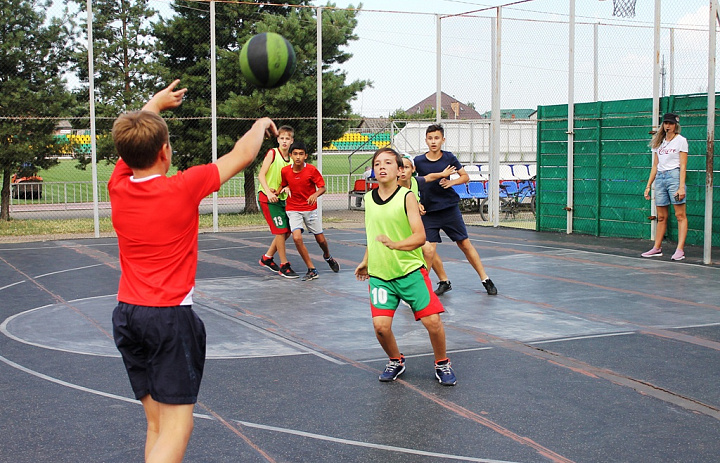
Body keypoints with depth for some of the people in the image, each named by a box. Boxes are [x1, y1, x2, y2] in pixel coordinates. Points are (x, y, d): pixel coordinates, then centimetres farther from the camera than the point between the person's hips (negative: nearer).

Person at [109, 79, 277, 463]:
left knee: (156, 424, 12)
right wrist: (261, 125, 22)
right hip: (170, 316, -6)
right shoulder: (182, 188, -12)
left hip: (127, 314, 6)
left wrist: (155, 103, 40)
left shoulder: (118, 187, 0)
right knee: (176, 427, -7)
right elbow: (241, 155, 2)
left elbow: (131, 138, 22)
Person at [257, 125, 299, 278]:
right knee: (281, 230, -10)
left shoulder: (291, 158, 8)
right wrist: (269, 192, -26)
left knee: (287, 231, 10)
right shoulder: (272, 153, -9)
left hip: (281, 198, 7)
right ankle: (284, 266, -2)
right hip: (267, 198, -7)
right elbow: (261, 175, -13)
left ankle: (267, 258, 27)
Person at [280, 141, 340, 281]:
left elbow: (322, 187, -10)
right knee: (297, 238, -20)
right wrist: (285, 189, -10)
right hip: (293, 210, 0)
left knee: (321, 239, 8)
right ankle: (312, 270, -8)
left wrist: (315, 194, -30)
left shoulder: (312, 170, -13)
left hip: (310, 209, 0)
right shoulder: (285, 171, -6)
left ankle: (328, 256, 45)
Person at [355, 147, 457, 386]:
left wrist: (395, 245, -31)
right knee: (380, 326, -10)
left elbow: (420, 236, -15)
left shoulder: (407, 197, -8)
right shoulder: (369, 198, 6)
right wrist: (366, 262, 27)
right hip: (379, 274, 3)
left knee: (432, 322, -7)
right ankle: (395, 361, 20)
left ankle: (442, 364, 19)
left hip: (411, 270, -3)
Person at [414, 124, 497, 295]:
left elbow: (465, 176, 7)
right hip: (428, 212, 0)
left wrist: (451, 182, -11)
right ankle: (444, 281, 11)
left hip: (450, 208, 0)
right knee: (428, 250, -10)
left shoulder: (449, 157, -2)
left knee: (465, 244, 5)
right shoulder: (418, 161, -3)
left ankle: (485, 279, 16)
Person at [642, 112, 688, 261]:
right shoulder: (659, 142, 17)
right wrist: (648, 185, 13)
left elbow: (683, 166, -5)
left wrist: (681, 186, -14)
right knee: (661, 217, 8)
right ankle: (657, 248, 13)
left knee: (680, 215, -7)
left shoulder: (681, 140, 2)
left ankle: (680, 250, -12)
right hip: (659, 177, 6)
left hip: (674, 176, -6)